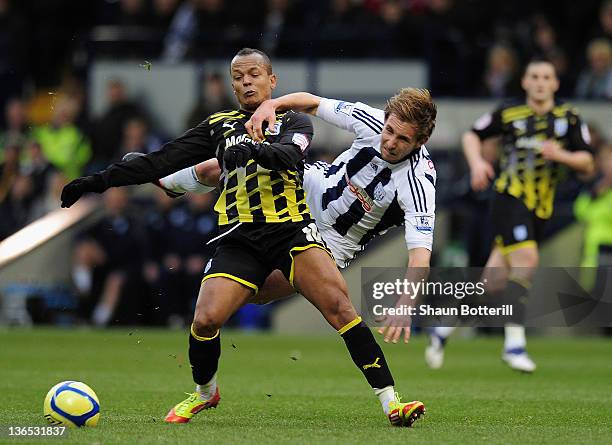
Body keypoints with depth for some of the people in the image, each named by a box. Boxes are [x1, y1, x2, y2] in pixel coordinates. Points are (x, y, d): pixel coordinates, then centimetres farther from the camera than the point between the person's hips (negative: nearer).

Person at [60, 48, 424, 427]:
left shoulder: (293, 121, 11)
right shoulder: (219, 126, 19)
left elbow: (289, 153, -13)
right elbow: (161, 162, 18)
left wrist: (255, 150, -35)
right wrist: (99, 181, 13)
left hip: (292, 229, -2)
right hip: (240, 238, 2)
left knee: (339, 305, -21)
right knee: (205, 321, -15)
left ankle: (389, 400, -18)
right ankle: (205, 392, 17)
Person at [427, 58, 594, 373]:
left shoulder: (569, 118, 6)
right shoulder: (509, 114, 1)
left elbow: (587, 164, 4)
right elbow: (472, 135, 14)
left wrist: (561, 155, -15)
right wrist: (477, 163, -4)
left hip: (540, 209, 4)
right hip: (510, 196, -4)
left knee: (494, 281, 6)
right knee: (526, 261, -25)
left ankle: (444, 330, 24)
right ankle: (514, 343, -20)